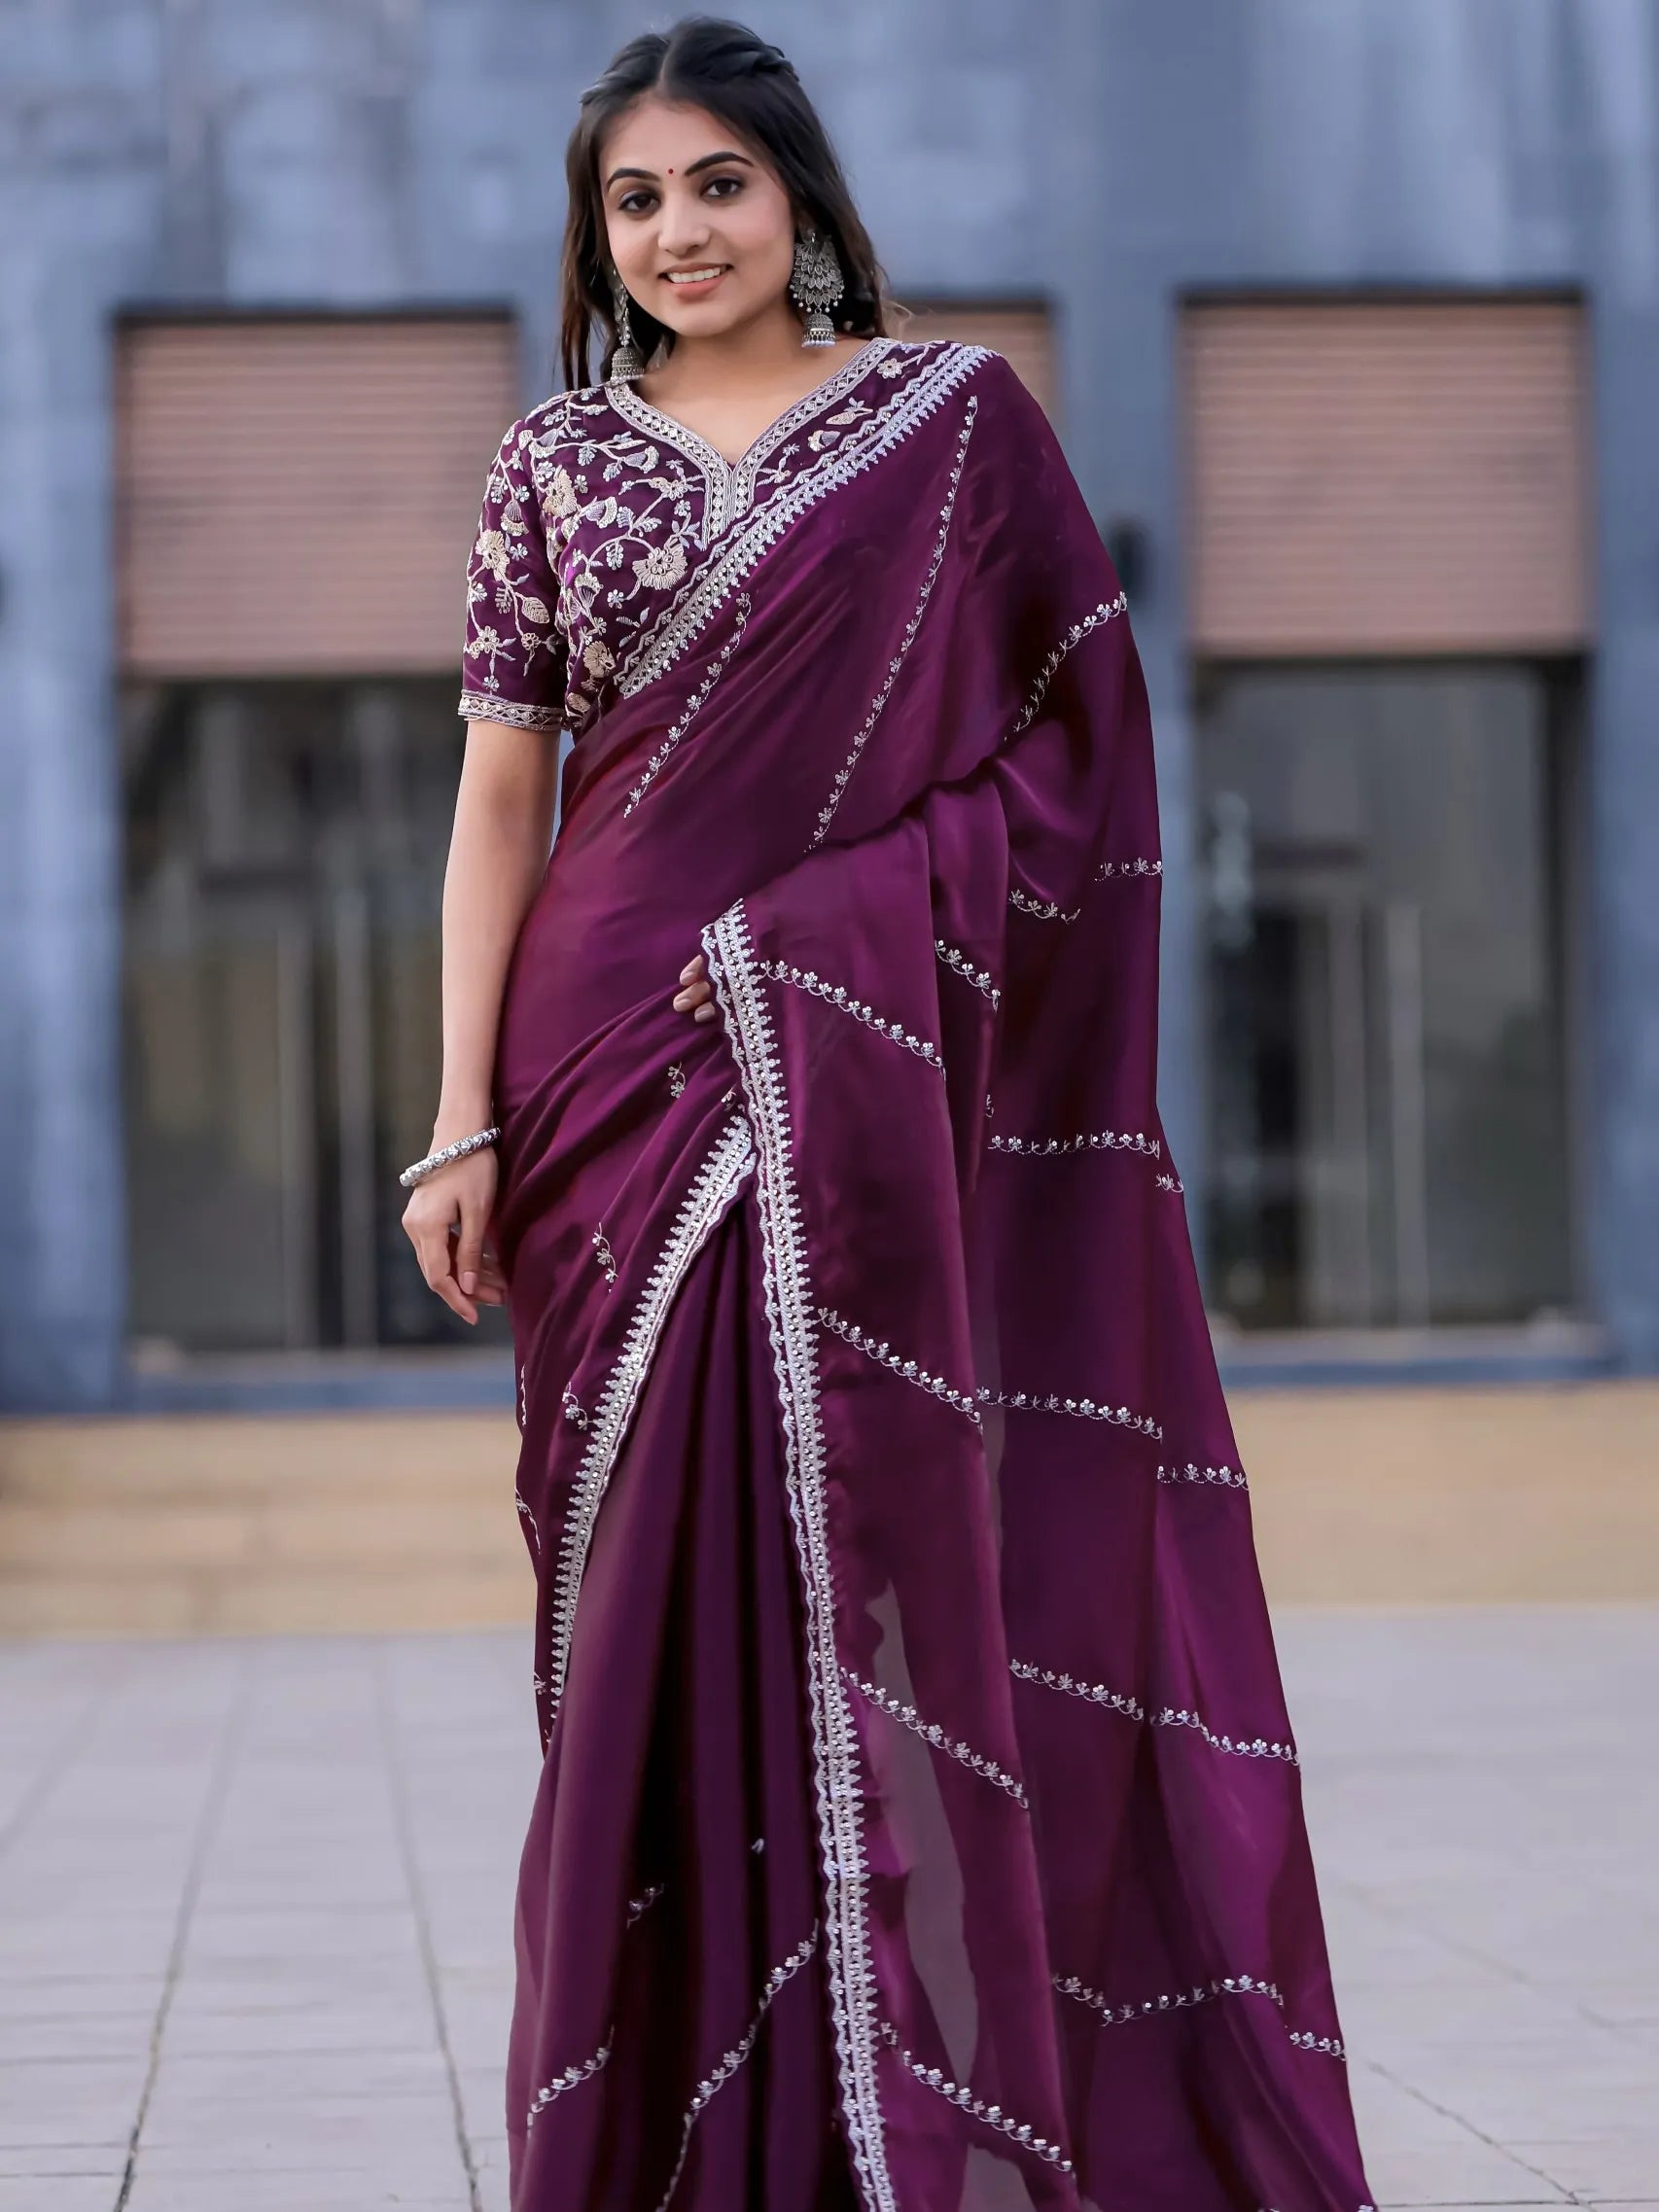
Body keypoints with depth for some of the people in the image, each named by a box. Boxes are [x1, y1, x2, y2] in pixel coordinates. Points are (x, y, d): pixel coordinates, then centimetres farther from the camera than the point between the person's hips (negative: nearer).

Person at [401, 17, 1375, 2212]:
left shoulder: (960, 415, 4)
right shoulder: (558, 458, 10)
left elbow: (1077, 733, 1)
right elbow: (501, 799, 6)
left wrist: (834, 925, -11)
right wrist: (464, 1122, -2)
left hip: (867, 1083, -2)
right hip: (619, 1073, 2)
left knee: (879, 1557, -5)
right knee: (663, 1590, 2)